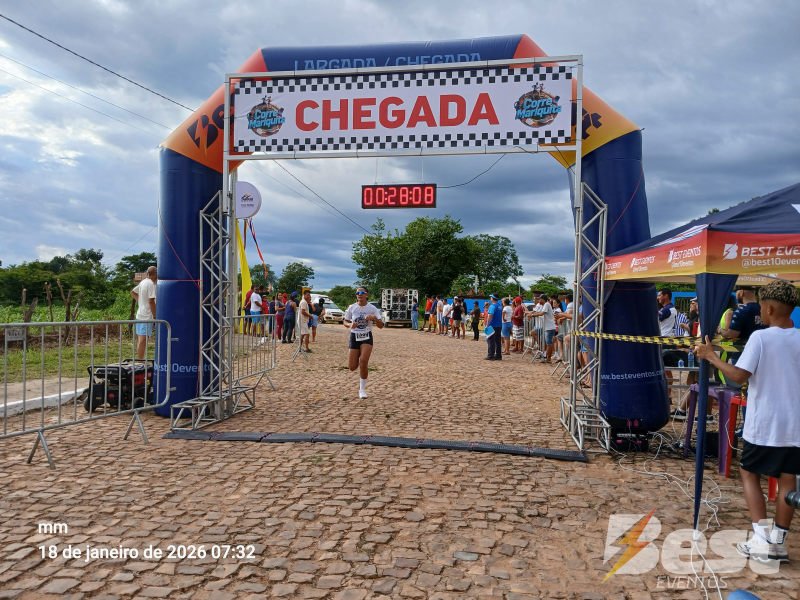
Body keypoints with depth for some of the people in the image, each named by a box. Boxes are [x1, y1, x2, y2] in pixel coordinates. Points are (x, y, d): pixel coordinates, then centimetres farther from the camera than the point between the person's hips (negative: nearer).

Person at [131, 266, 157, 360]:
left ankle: (139, 360, 23)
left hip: (139, 315, 9)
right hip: (147, 316, -9)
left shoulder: (143, 282, 12)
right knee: (143, 339, -7)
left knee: (140, 339, 15)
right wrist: (155, 316, -13)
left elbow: (132, 292, 24)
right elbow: (151, 301, -19)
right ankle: (140, 361, -7)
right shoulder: (151, 284, -15)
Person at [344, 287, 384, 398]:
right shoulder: (352, 307, -1)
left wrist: (374, 318, -23)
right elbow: (345, 322, 10)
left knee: (363, 361, -21)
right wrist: (350, 325, -13)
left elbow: (380, 326, -4)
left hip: (367, 337, -1)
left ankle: (362, 389, -4)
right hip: (354, 337, 2)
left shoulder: (372, 308, -4)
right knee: (352, 367, -2)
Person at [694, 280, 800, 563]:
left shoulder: (760, 337, -13)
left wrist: (710, 356, -8)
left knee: (750, 474, 11)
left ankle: (762, 539, 4)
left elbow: (739, 376, -19)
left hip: (763, 424, -4)